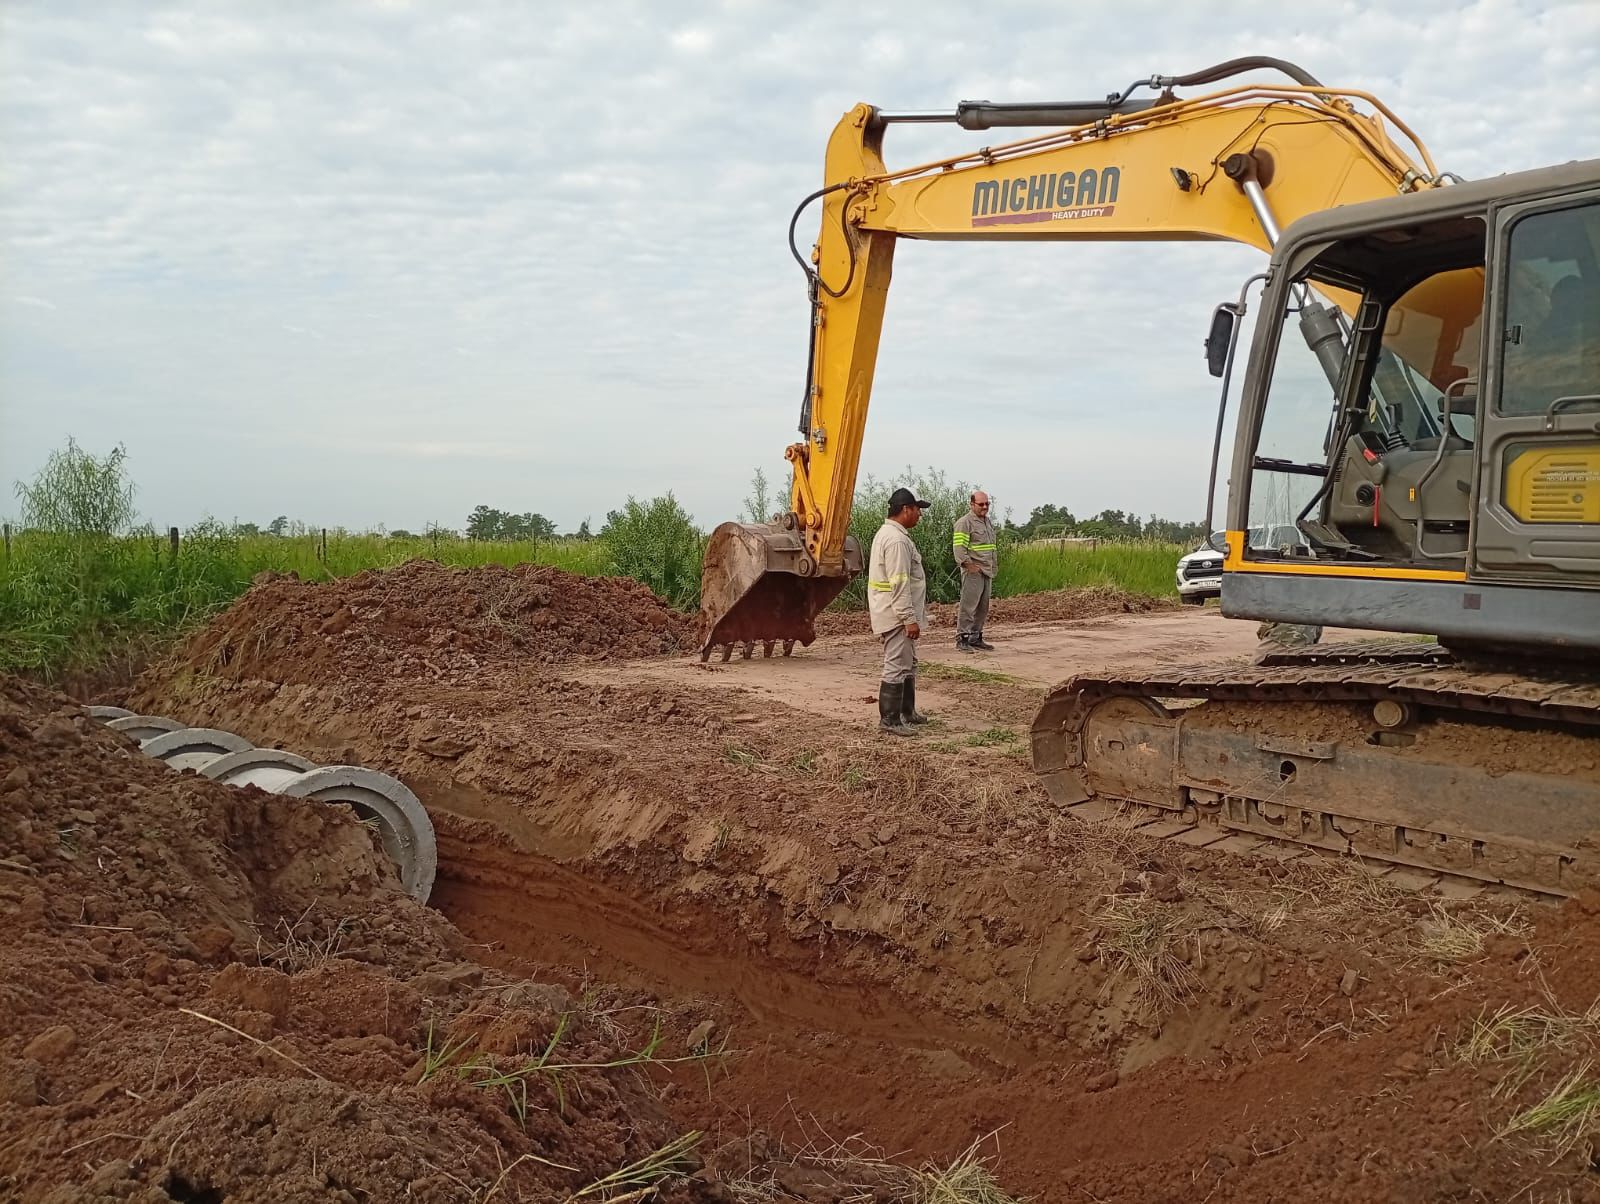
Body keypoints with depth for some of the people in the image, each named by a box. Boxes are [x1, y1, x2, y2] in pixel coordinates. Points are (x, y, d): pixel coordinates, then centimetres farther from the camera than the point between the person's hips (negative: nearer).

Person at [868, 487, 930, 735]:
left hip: (895, 612, 11)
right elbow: (900, 585, -24)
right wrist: (910, 619, -23)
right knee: (897, 666, -7)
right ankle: (889, 719, -3)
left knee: (908, 664, 20)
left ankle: (907, 712, 30)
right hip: (896, 614, -11)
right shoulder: (897, 540, -20)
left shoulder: (887, 533, 15)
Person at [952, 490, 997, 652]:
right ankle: (962, 638, -7)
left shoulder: (988, 521, 20)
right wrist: (967, 563, -25)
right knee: (969, 605, -10)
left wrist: (995, 564, 25)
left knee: (983, 607, 11)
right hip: (973, 571, -9)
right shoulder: (965, 522, -9)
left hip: (987, 571, 9)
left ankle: (976, 638, 18)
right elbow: (959, 547, -17)